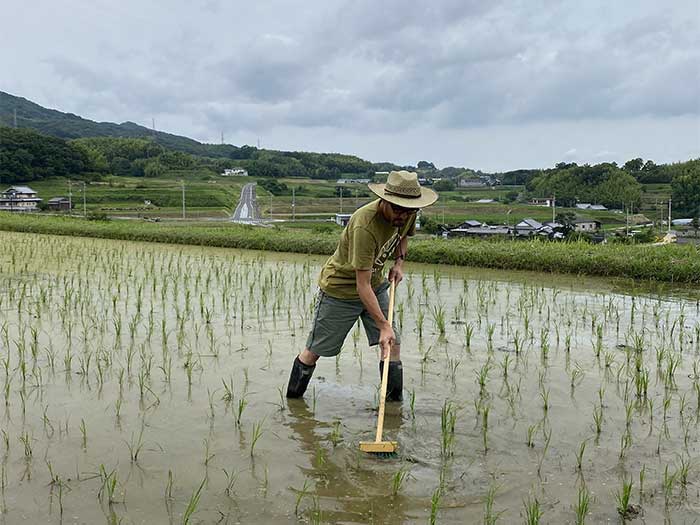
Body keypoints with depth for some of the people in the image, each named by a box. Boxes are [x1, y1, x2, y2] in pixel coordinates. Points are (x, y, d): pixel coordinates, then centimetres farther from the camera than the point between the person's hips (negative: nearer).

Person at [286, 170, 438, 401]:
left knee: (393, 343, -3)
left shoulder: (408, 213, -12)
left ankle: (395, 402, 7)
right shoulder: (365, 226, -36)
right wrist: (383, 326, -34)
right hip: (340, 288, -6)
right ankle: (292, 400, 22)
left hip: (376, 285, 7)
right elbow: (362, 286, -33)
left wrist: (398, 263, -3)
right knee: (314, 351, 3)